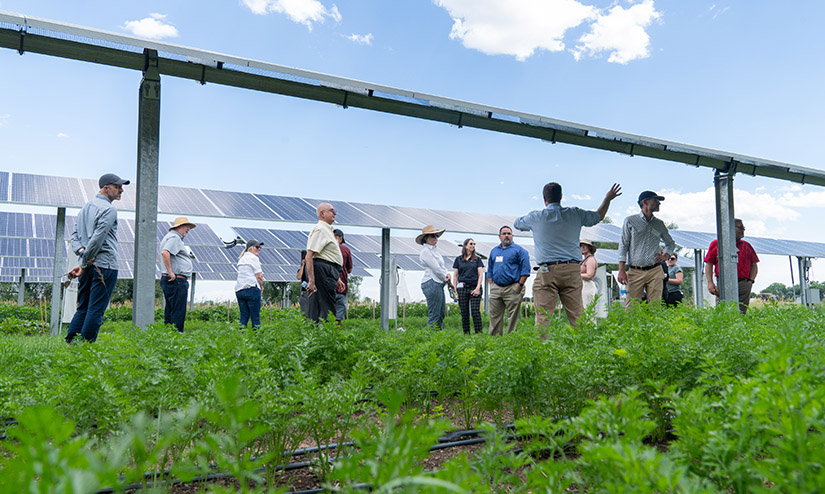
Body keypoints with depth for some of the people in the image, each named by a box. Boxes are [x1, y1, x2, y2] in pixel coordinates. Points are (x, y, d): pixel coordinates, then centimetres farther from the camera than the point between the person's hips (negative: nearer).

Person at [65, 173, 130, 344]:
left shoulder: (85, 207, 19)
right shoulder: (108, 209, -10)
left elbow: (75, 234, 15)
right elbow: (97, 239, -17)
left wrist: (81, 252, 1)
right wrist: (83, 265, -12)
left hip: (89, 265, 9)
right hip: (104, 265, -9)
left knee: (83, 308, 14)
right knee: (96, 310, -4)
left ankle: (69, 343, 12)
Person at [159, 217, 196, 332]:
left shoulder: (170, 237, 23)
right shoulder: (174, 237, -11)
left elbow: (163, 255, 32)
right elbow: (165, 253, -27)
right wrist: (171, 273, -26)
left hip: (167, 280, 11)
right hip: (177, 280, -11)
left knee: (170, 311, 13)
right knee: (178, 313, -9)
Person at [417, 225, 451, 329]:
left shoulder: (433, 250, 19)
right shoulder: (426, 251, -11)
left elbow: (442, 266, 21)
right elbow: (436, 268, -14)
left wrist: (447, 274, 0)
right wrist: (445, 278, 0)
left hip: (439, 284, 10)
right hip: (432, 284, -10)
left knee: (441, 314, 12)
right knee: (434, 316, -8)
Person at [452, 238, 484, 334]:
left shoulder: (477, 259, 9)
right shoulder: (458, 259, 10)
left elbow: (480, 274, 4)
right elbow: (455, 275, 11)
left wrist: (478, 288, -8)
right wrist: (455, 290, 2)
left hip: (475, 287, -1)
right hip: (462, 288, 1)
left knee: (475, 311, -9)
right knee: (464, 313, 3)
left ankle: (478, 333, -5)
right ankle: (466, 334, 10)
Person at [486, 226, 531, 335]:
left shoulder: (519, 250, 2)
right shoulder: (494, 251, 19)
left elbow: (525, 269, -4)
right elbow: (490, 270, 22)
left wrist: (519, 286, -10)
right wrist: (491, 285, 11)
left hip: (512, 289, -5)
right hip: (495, 289, 5)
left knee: (512, 318, -3)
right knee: (494, 317, 5)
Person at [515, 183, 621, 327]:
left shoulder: (536, 217, 3)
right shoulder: (575, 214, 9)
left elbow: (517, 223, 23)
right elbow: (599, 216, 27)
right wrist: (608, 198, 43)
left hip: (547, 271, -2)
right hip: (572, 270, 3)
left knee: (543, 316, -5)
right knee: (576, 315, 5)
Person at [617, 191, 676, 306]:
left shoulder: (659, 224, 17)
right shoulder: (630, 221, 7)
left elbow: (671, 243, 30)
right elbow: (623, 246, 2)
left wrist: (665, 256, 8)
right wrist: (621, 270, -6)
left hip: (655, 271, 3)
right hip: (635, 272, -3)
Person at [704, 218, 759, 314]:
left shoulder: (746, 245, 19)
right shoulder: (716, 244, 11)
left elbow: (754, 265, 19)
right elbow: (709, 264, 7)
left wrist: (750, 281, 4)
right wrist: (710, 283, -4)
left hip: (743, 284, 2)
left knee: (741, 313, -3)